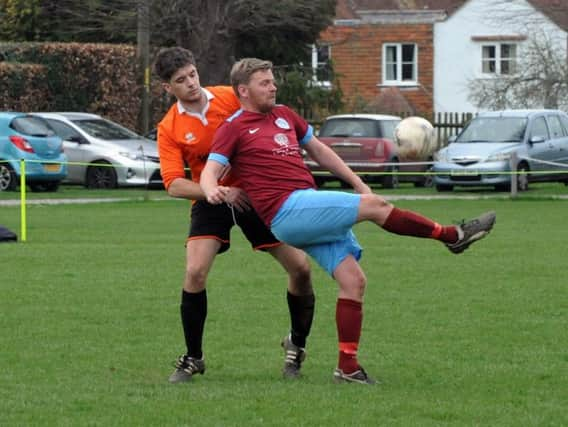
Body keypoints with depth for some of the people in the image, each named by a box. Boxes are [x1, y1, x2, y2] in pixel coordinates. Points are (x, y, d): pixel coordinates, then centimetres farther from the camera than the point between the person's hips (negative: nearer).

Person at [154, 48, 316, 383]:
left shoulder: (231, 98, -6)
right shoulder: (169, 129, -8)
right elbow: (174, 185, -14)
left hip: (255, 194, 1)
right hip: (211, 202, -1)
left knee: (300, 266, -6)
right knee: (195, 272, -20)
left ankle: (297, 344, 19)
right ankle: (193, 358, -3)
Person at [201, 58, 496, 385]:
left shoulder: (284, 115, 23)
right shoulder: (234, 128, 2)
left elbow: (318, 149, 33)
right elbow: (210, 171, -6)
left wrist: (357, 183, 28)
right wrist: (212, 191, -31)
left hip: (314, 212, 8)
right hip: (288, 210, -8)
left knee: (354, 281, -3)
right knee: (374, 205, -18)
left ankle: (347, 366, 1)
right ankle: (452, 236, -5)